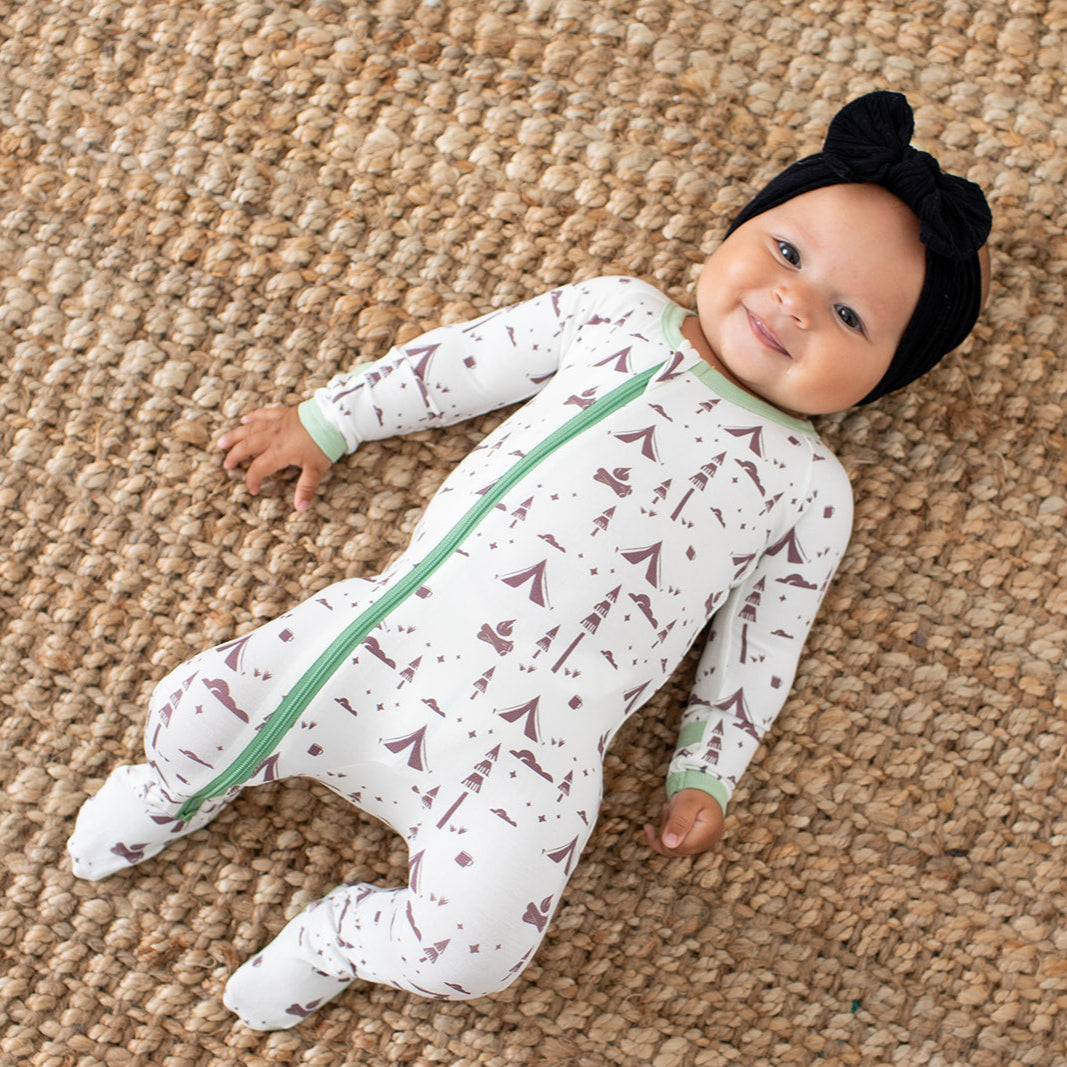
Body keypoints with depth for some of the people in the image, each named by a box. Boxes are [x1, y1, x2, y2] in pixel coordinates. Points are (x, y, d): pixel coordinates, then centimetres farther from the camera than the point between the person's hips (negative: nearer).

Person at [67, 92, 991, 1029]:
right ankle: (182, 787, 32)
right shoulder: (619, 314, 12)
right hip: (400, 631, 2)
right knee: (192, 712, -6)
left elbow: (763, 641, 13)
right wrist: (326, 421, 23)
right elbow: (465, 362, 19)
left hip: (531, 752, -2)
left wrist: (706, 775, 8)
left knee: (468, 953, -19)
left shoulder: (808, 484, 8)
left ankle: (341, 935, 14)